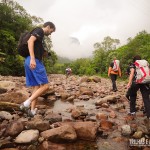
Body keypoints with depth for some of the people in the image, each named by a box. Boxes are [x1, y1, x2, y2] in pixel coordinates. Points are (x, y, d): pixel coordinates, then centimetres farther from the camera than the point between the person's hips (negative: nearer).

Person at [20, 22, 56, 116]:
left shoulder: (39, 35, 27)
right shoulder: (39, 30, 0)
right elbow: (30, 41, -18)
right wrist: (32, 58, -28)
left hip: (29, 62, 10)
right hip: (34, 61, -10)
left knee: (36, 87, 8)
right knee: (45, 86, -9)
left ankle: (33, 110, 7)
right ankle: (26, 103, -15)